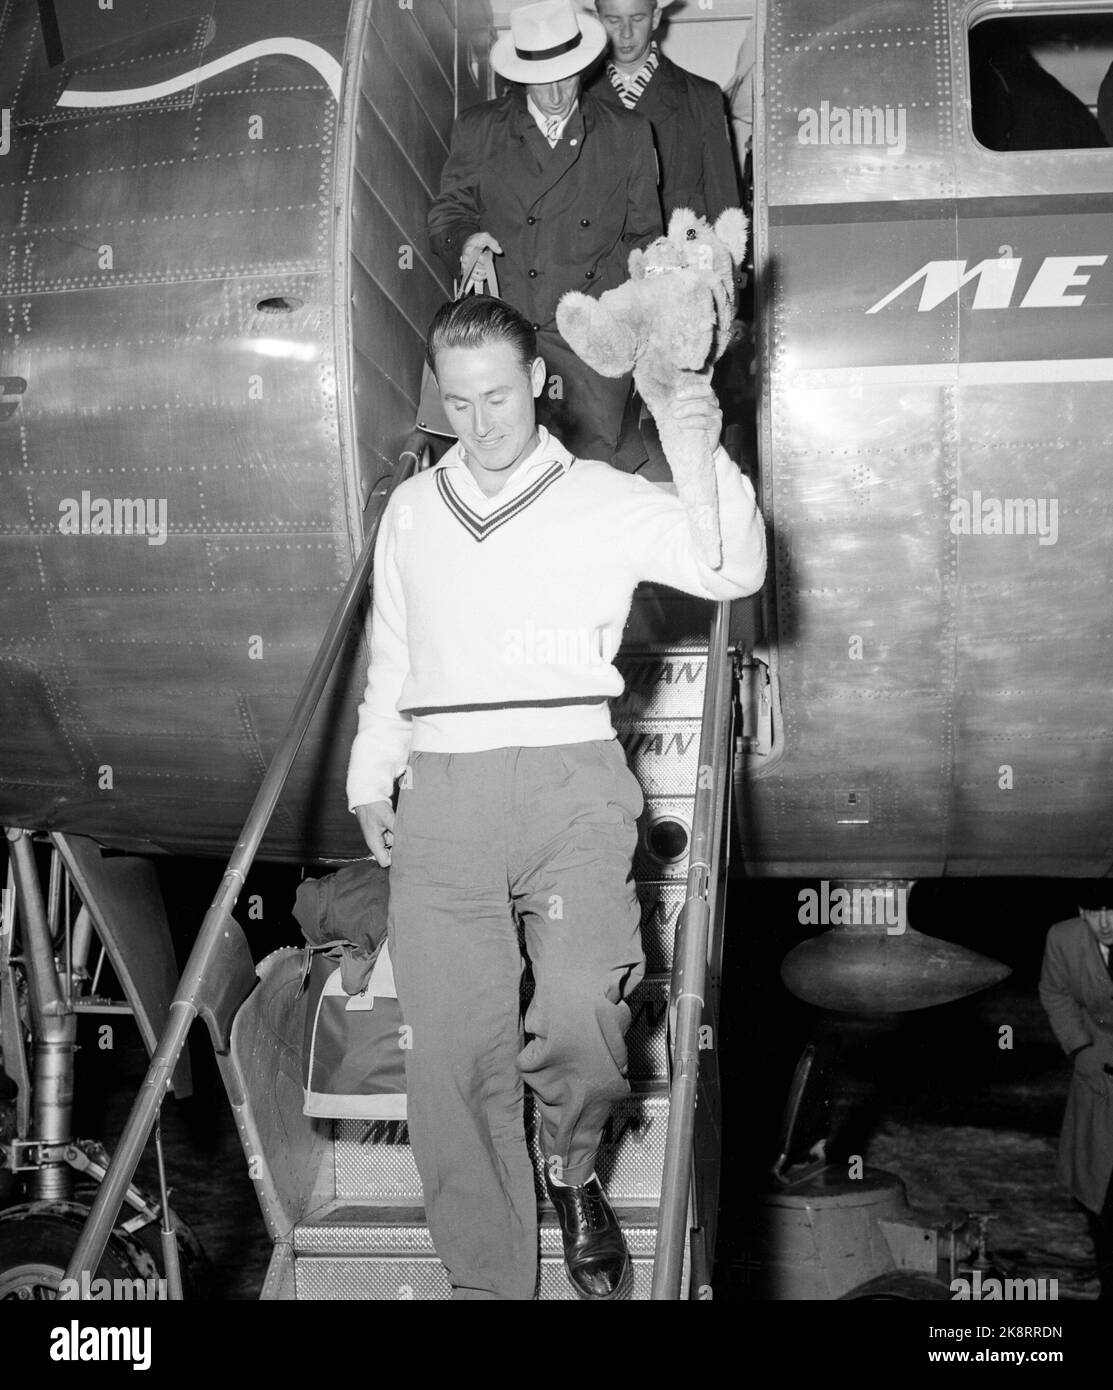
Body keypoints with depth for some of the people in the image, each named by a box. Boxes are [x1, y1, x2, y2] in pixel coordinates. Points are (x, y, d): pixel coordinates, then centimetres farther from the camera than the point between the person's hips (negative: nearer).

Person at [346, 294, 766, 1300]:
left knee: (582, 1021, -21)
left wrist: (707, 460, -18)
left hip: (570, 781, -3)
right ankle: (487, 1281, 9)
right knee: (454, 1054, -4)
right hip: (442, 794, 3)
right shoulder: (411, 509, 20)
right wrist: (371, 778, 22)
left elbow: (734, 571, -4)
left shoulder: (606, 501, 8)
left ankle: (573, 1173, 13)